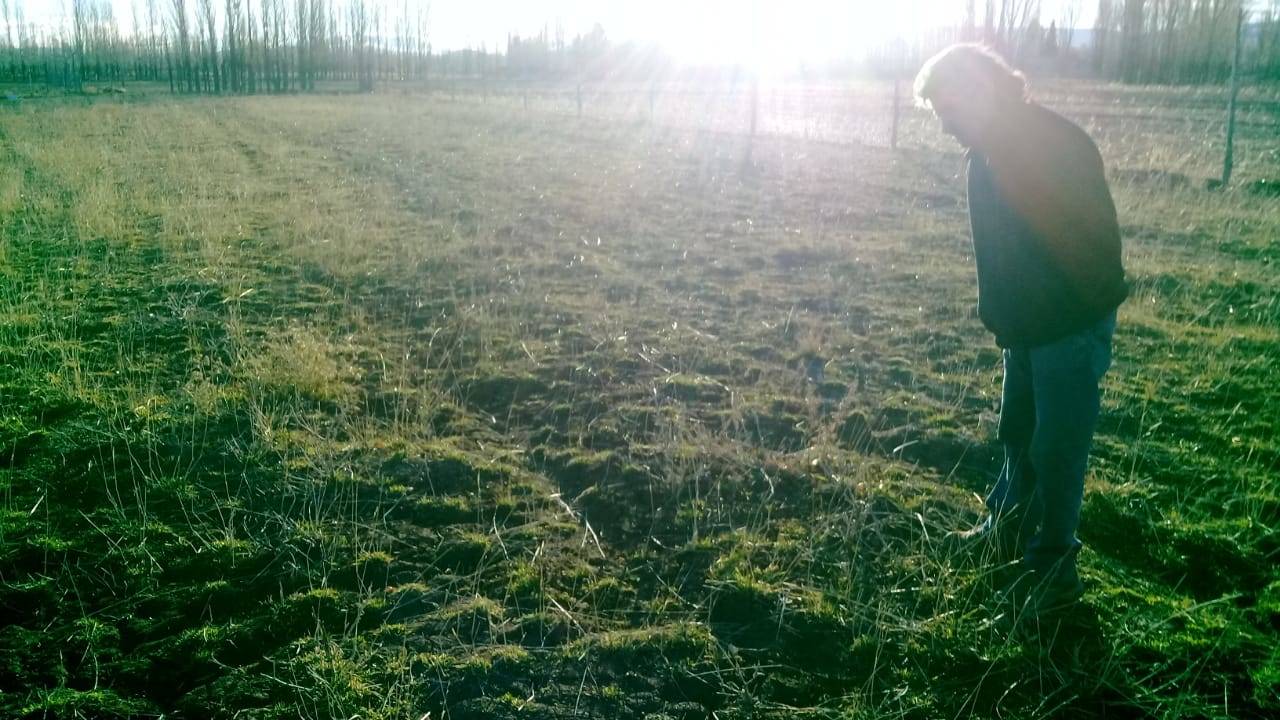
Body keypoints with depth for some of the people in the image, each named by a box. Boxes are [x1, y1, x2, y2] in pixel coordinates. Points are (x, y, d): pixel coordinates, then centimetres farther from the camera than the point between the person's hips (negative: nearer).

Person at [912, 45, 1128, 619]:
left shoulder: (1060, 147, -22)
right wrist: (997, 314, 8)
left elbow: (1096, 240, -23)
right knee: (1017, 437, 21)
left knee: (1056, 450, 2)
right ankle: (1009, 530, 40)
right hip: (1026, 328, 8)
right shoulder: (987, 154, 4)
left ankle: (1054, 569, 17)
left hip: (1072, 328, -8)